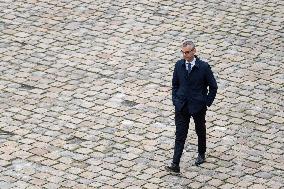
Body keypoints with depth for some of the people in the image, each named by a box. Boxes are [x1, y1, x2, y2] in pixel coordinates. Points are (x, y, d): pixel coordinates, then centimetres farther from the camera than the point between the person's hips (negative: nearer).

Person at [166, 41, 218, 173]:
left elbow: (213, 86, -5)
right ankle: (175, 165, -6)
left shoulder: (204, 67, -14)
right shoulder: (179, 65, -3)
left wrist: (207, 103, -7)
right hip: (181, 106, 2)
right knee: (180, 135, -2)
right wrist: (175, 100, 2)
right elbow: (175, 85, 10)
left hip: (198, 107, -2)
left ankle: (201, 154, 43)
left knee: (200, 131, 19)